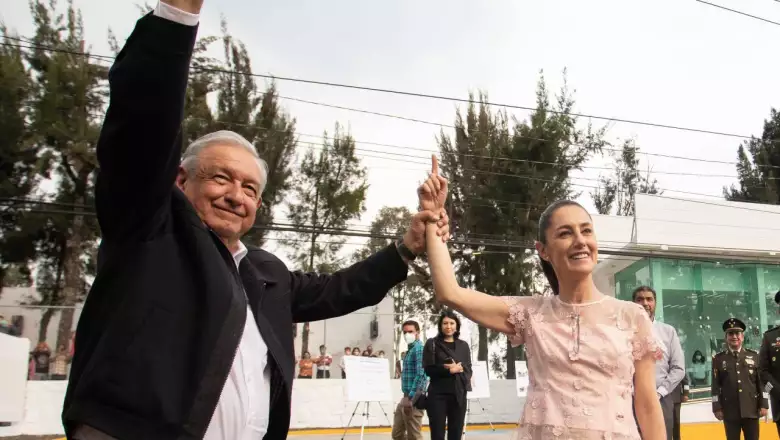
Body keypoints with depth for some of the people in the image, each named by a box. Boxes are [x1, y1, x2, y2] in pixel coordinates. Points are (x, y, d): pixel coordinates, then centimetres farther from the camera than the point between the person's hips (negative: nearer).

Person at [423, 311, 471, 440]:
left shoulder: (463, 345, 12)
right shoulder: (432, 343, 2)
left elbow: (468, 370, 8)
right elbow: (429, 369, -5)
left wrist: (458, 369, -12)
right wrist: (448, 370, -16)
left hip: (459, 394, 3)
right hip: (438, 394, -3)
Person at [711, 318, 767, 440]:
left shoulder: (754, 356, 9)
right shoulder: (718, 359, 4)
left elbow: (761, 382, 7)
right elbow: (715, 385, 2)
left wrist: (763, 405, 1)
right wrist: (717, 408, -3)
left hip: (751, 409, 1)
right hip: (730, 411, -1)